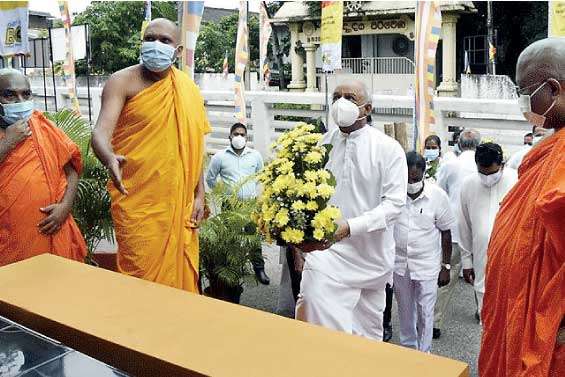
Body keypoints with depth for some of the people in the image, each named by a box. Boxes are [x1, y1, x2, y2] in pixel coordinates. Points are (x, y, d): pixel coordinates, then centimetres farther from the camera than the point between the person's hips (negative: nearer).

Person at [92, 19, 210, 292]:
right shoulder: (122, 82, -5)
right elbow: (101, 132, -17)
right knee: (141, 275, 0)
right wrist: (110, 159, -39)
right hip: (137, 200, -4)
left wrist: (199, 195, 9)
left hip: (179, 200, 4)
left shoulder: (188, 89, 8)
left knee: (179, 268, 11)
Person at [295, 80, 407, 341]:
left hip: (370, 251, -1)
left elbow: (394, 202, -13)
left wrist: (350, 226, -24)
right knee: (314, 300, -19)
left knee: (369, 324, 12)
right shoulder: (322, 144, 3)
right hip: (326, 247, 1)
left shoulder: (388, 149, -6)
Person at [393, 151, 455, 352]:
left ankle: (423, 353, 24)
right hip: (399, 262, 2)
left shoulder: (438, 196, -12)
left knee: (425, 312, 6)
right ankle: (408, 347, 38)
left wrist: (446, 266, -1)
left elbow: (446, 233, -3)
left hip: (427, 264, -1)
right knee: (405, 310, 18)